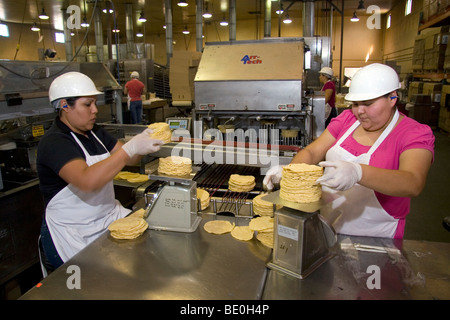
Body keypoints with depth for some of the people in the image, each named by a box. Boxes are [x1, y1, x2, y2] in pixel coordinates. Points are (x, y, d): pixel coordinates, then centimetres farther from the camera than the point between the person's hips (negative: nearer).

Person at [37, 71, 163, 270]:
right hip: (73, 237, -7)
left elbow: (128, 158, 5)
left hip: (110, 217, 7)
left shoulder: (94, 132, 10)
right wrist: (131, 147, -36)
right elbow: (87, 181, -34)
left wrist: (144, 140, -16)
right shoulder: (54, 142, -17)